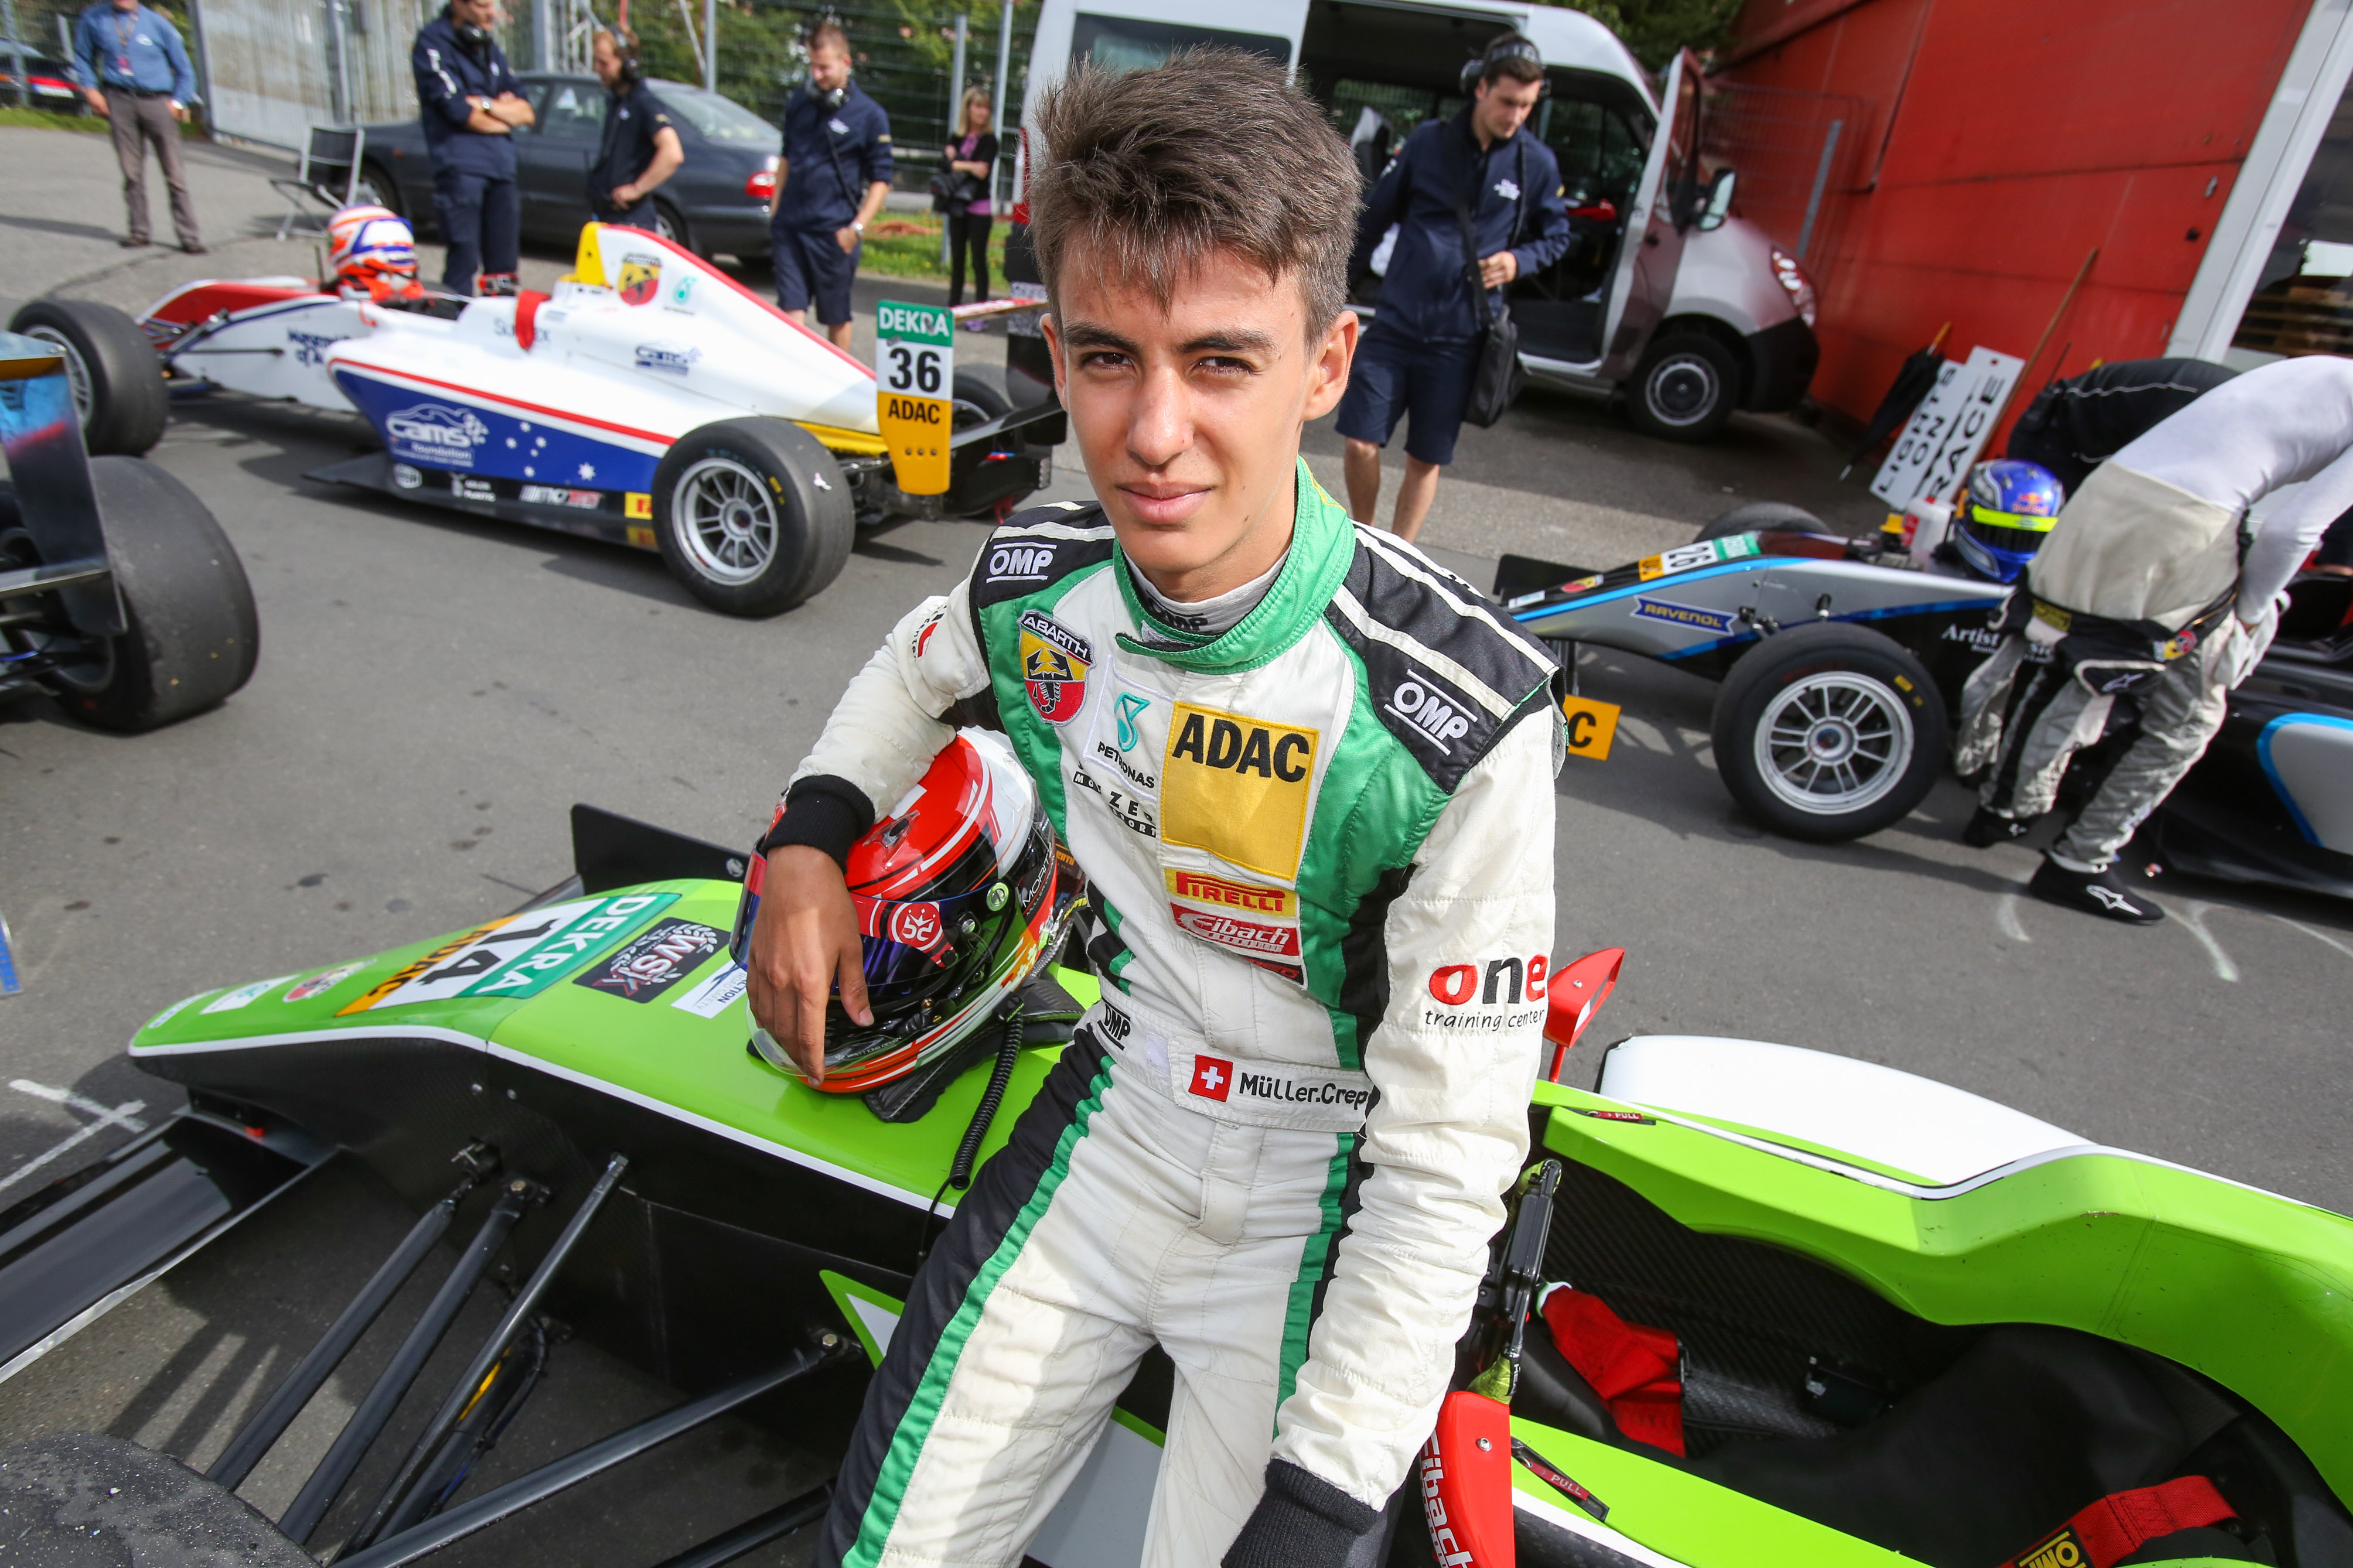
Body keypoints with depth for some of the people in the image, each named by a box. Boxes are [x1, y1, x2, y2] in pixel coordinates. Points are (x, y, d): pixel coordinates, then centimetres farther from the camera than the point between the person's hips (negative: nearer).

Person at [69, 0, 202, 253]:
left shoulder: (158, 23, 3)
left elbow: (185, 71, 8)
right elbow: (82, 57, 20)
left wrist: (178, 102, -3)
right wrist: (89, 89, 6)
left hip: (156, 101, -2)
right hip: (118, 101, 2)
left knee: (174, 173, -6)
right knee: (131, 170, 3)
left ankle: (188, 235, -3)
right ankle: (137, 230, 10)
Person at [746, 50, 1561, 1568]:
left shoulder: (1468, 714, -27)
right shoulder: (1037, 579, -12)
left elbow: (1449, 1160, -21)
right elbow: (916, 668, 15)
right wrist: (812, 836, -1)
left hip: (1328, 1197, -3)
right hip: (1117, 1118, 4)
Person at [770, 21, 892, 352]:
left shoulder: (869, 115, -3)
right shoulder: (798, 101, 12)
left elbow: (881, 179, -2)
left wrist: (857, 228, -11)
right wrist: (775, 209, 16)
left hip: (833, 231, -4)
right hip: (789, 225, 4)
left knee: (836, 317, 6)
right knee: (791, 308, -2)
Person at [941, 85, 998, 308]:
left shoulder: (989, 140, -3)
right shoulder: (957, 137, 12)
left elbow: (983, 172, -15)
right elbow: (947, 161, 1)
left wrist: (957, 161, -10)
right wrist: (969, 166, -13)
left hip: (979, 207, -5)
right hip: (957, 206, 5)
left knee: (979, 260, -5)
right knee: (956, 258, 10)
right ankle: (954, 305, 17)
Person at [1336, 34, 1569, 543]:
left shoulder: (1538, 164, 2)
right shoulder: (1428, 141, 2)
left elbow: (1556, 236, 14)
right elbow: (1375, 218, 10)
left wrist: (1518, 261, -7)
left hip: (1459, 337, 0)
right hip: (1396, 323, 0)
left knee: (1426, 460, 5)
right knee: (1361, 441, -6)